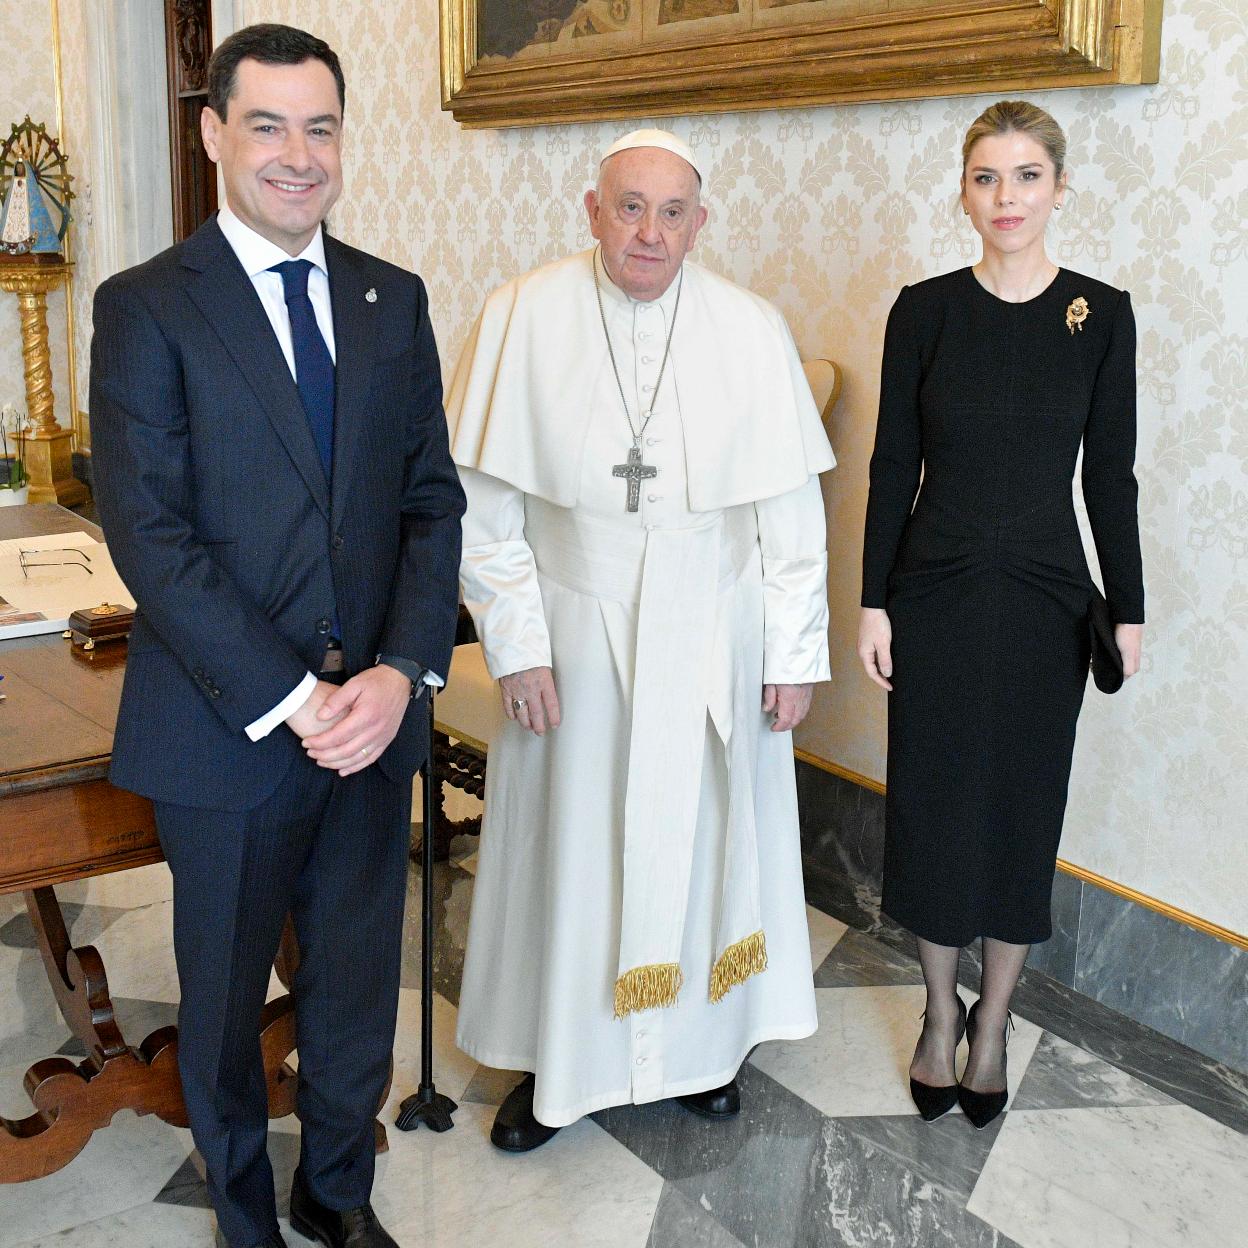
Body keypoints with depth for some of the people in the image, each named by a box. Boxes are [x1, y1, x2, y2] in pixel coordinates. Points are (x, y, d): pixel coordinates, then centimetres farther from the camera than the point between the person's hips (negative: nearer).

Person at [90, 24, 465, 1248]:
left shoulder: (393, 300, 6)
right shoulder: (146, 307, -7)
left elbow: (432, 499, 3)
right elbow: (149, 535, -13)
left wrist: (403, 669, -11)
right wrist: (290, 700, -18)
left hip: (373, 716, 4)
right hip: (229, 726, -3)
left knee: (357, 978, 16)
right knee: (226, 996, 15)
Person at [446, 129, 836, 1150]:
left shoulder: (752, 330, -7)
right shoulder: (524, 318, -9)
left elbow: (793, 509, -2)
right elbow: (482, 503, -6)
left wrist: (795, 652, -2)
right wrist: (516, 643, -9)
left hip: (713, 642, 1)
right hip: (575, 635, 0)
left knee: (703, 834, 14)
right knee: (567, 841, 11)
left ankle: (703, 1044, 36)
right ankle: (556, 1057, 31)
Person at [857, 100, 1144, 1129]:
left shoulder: (1101, 314, -1)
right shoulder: (925, 310, -2)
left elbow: (1111, 474, 2)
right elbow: (893, 466, 0)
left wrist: (1129, 608, 1)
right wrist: (875, 602, -3)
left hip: (1045, 600, 0)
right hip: (936, 595, 0)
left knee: (1022, 810, 8)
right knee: (932, 804, 6)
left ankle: (992, 1022, 27)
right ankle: (942, 1013, 27)